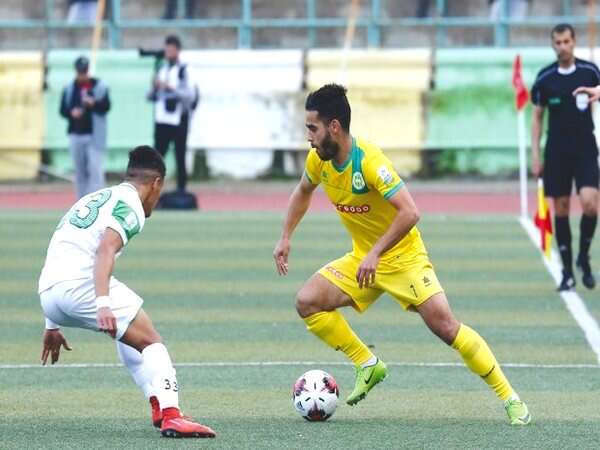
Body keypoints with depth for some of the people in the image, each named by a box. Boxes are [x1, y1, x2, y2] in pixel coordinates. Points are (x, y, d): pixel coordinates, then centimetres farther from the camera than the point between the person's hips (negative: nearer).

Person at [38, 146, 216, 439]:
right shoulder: (130, 206, 2)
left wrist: (52, 325, 37)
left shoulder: (93, 199, 29)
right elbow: (105, 250, -17)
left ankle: (158, 406, 20)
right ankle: (171, 415, -21)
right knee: (150, 341, -4)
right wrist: (103, 303, -29)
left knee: (128, 332, 28)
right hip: (81, 282, -9)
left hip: (47, 293, 9)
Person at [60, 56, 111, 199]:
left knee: (95, 169, -12)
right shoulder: (69, 88, 9)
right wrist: (71, 112, -13)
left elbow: (106, 107, -6)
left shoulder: (100, 87, 1)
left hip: (94, 135, -3)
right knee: (79, 170, 8)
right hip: (75, 134, 3)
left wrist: (94, 103, -25)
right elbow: (63, 110, 9)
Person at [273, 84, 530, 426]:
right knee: (308, 301, -11)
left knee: (445, 325, -19)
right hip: (362, 257, 7)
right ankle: (368, 365, 5)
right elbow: (303, 192, 19)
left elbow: (409, 212, -34)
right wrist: (286, 238, 13)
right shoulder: (319, 159, -5)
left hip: (402, 256, -7)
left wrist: (375, 254, -35)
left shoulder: (369, 162, -27)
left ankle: (511, 399, -10)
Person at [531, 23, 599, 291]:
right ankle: (567, 271, 11)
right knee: (561, 210, 2)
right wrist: (535, 156, 4)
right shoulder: (545, 78, 2)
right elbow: (537, 118, 8)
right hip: (557, 151, 1)